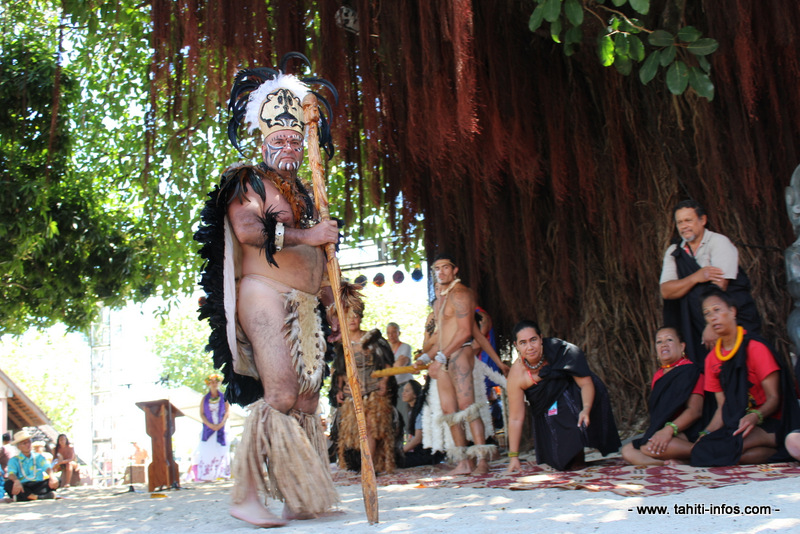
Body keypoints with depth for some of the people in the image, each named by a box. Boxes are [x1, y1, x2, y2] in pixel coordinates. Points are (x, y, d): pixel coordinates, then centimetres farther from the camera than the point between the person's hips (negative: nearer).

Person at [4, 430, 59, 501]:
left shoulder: (38, 457, 15)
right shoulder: (14, 460, 10)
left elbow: (47, 468, -2)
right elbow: (11, 474, -9)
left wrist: (52, 477, -27)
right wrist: (16, 481, -35)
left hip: (38, 485, 1)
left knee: (55, 481, -24)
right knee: (8, 484, -31)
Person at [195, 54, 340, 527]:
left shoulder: (304, 193, 25)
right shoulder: (247, 181, 4)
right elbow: (247, 229, -16)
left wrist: (334, 306, 19)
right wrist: (307, 235, -12)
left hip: (307, 308, 8)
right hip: (265, 297, -7)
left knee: (307, 403, 2)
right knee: (281, 395, -18)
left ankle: (301, 500, 5)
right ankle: (246, 497, -11)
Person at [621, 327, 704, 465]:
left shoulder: (689, 370, -4)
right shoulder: (658, 375, 19)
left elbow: (695, 410, -16)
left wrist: (669, 429, -29)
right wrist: (651, 431, 4)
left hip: (686, 434, -8)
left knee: (650, 447, -34)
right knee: (628, 451, -13)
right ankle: (678, 463, -29)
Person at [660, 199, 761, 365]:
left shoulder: (719, 242, -5)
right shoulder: (674, 252, 8)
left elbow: (720, 285, -16)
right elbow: (666, 291, -3)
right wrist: (696, 277, -19)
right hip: (698, 326, 3)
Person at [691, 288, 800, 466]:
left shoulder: (755, 347, -6)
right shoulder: (712, 358, 12)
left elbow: (774, 398, -8)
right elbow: (723, 406, 11)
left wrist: (756, 416, -29)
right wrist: (706, 434, -6)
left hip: (768, 424, -6)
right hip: (735, 424, 6)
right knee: (701, 446, -28)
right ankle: (773, 451, -18)